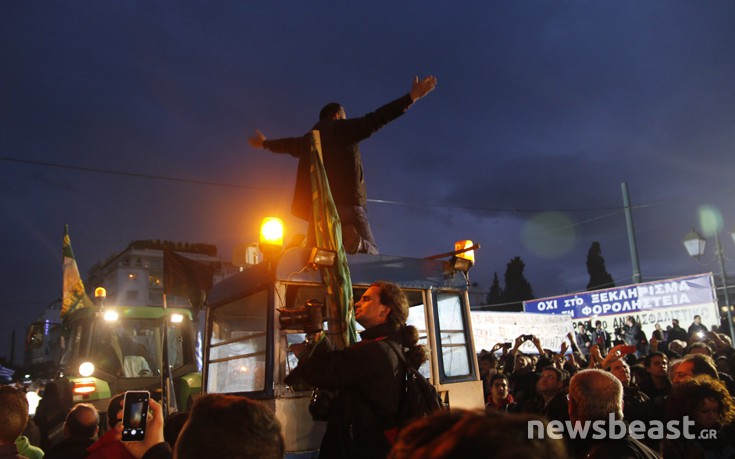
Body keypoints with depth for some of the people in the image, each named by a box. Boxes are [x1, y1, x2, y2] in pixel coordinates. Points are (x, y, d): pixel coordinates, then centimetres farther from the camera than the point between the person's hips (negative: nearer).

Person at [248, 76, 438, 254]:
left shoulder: (310, 138, 22)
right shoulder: (344, 129, 7)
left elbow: (287, 144, 40)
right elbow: (376, 119, -4)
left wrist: (264, 143, 63)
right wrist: (412, 97, -6)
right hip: (347, 203, -4)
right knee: (370, 252, -2)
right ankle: (355, 242, -36)